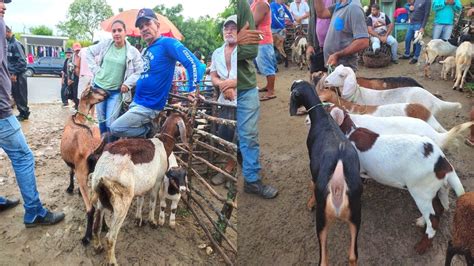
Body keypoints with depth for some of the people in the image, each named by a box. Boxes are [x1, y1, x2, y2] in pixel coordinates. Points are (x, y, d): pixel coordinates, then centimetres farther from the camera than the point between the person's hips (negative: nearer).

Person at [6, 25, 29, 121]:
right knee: (15, 95, 12)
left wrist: (15, 73, -18)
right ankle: (22, 112, 21)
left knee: (20, 95, 0)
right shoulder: (8, 44, 12)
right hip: (12, 74, 8)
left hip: (18, 75, -8)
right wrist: (10, 72, 10)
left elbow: (22, 61, -18)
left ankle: (24, 114, 10)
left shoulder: (16, 44, -13)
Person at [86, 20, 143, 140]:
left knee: (111, 124, -6)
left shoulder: (132, 51, -9)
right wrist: (95, 69, 2)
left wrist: (128, 83, -13)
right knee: (101, 120, 12)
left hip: (116, 92, -2)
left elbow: (140, 71, -4)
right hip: (99, 87, 3)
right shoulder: (105, 44, -3)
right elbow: (89, 52, 11)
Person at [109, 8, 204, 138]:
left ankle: (149, 130, 4)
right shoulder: (147, 50, 11)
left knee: (115, 128, -11)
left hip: (148, 106, -10)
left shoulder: (167, 43, -16)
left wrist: (193, 92, -32)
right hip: (136, 102, 10)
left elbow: (194, 63, -25)